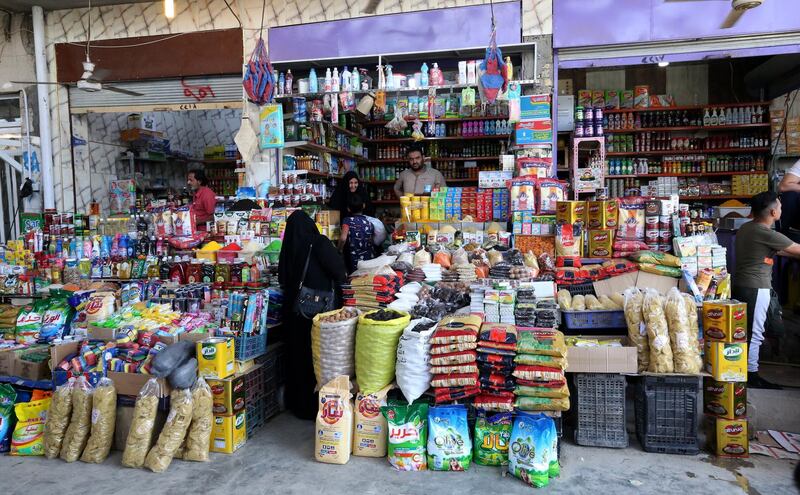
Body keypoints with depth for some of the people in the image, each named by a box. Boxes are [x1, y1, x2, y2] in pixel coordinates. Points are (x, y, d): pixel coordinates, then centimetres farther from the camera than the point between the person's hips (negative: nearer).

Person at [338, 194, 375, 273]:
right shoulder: (369, 222, 4)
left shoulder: (348, 221, -8)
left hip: (354, 262, -3)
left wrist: (338, 250, -6)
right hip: (370, 259, 4)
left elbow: (343, 239, -22)